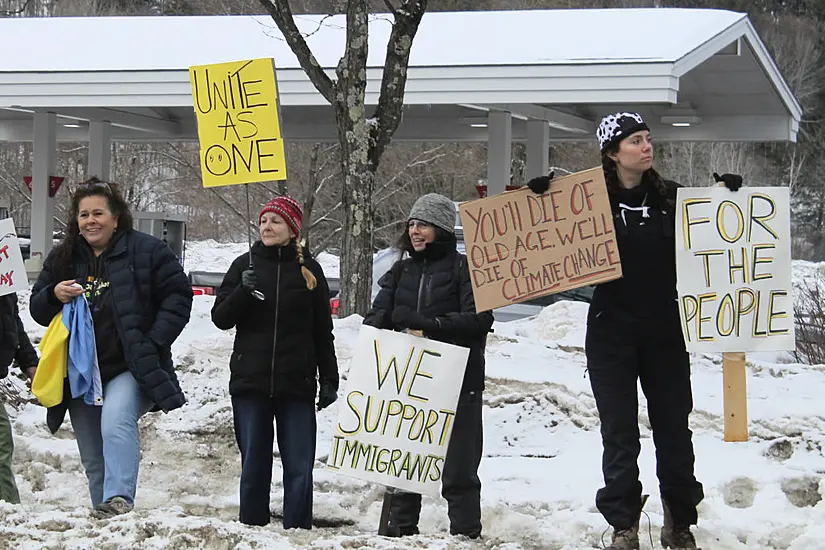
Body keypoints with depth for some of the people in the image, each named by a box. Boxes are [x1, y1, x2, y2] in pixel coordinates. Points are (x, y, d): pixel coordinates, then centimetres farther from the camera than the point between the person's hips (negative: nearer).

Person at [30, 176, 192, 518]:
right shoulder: (62, 259, 12)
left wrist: (154, 341, -12)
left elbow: (178, 296, -2)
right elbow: (37, 310, 15)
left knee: (116, 423, -34)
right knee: (94, 462, 10)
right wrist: (54, 295, -9)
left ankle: (119, 501, -43)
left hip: (131, 368, -6)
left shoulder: (146, 251, -2)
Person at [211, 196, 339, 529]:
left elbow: (323, 331, 10)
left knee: (299, 466, -2)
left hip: (296, 385, -1)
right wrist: (242, 291, -14)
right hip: (250, 381, 1)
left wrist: (329, 380, 6)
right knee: (254, 463, 4)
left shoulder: (308, 269, 7)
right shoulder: (245, 265, 8)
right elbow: (220, 318, 4)